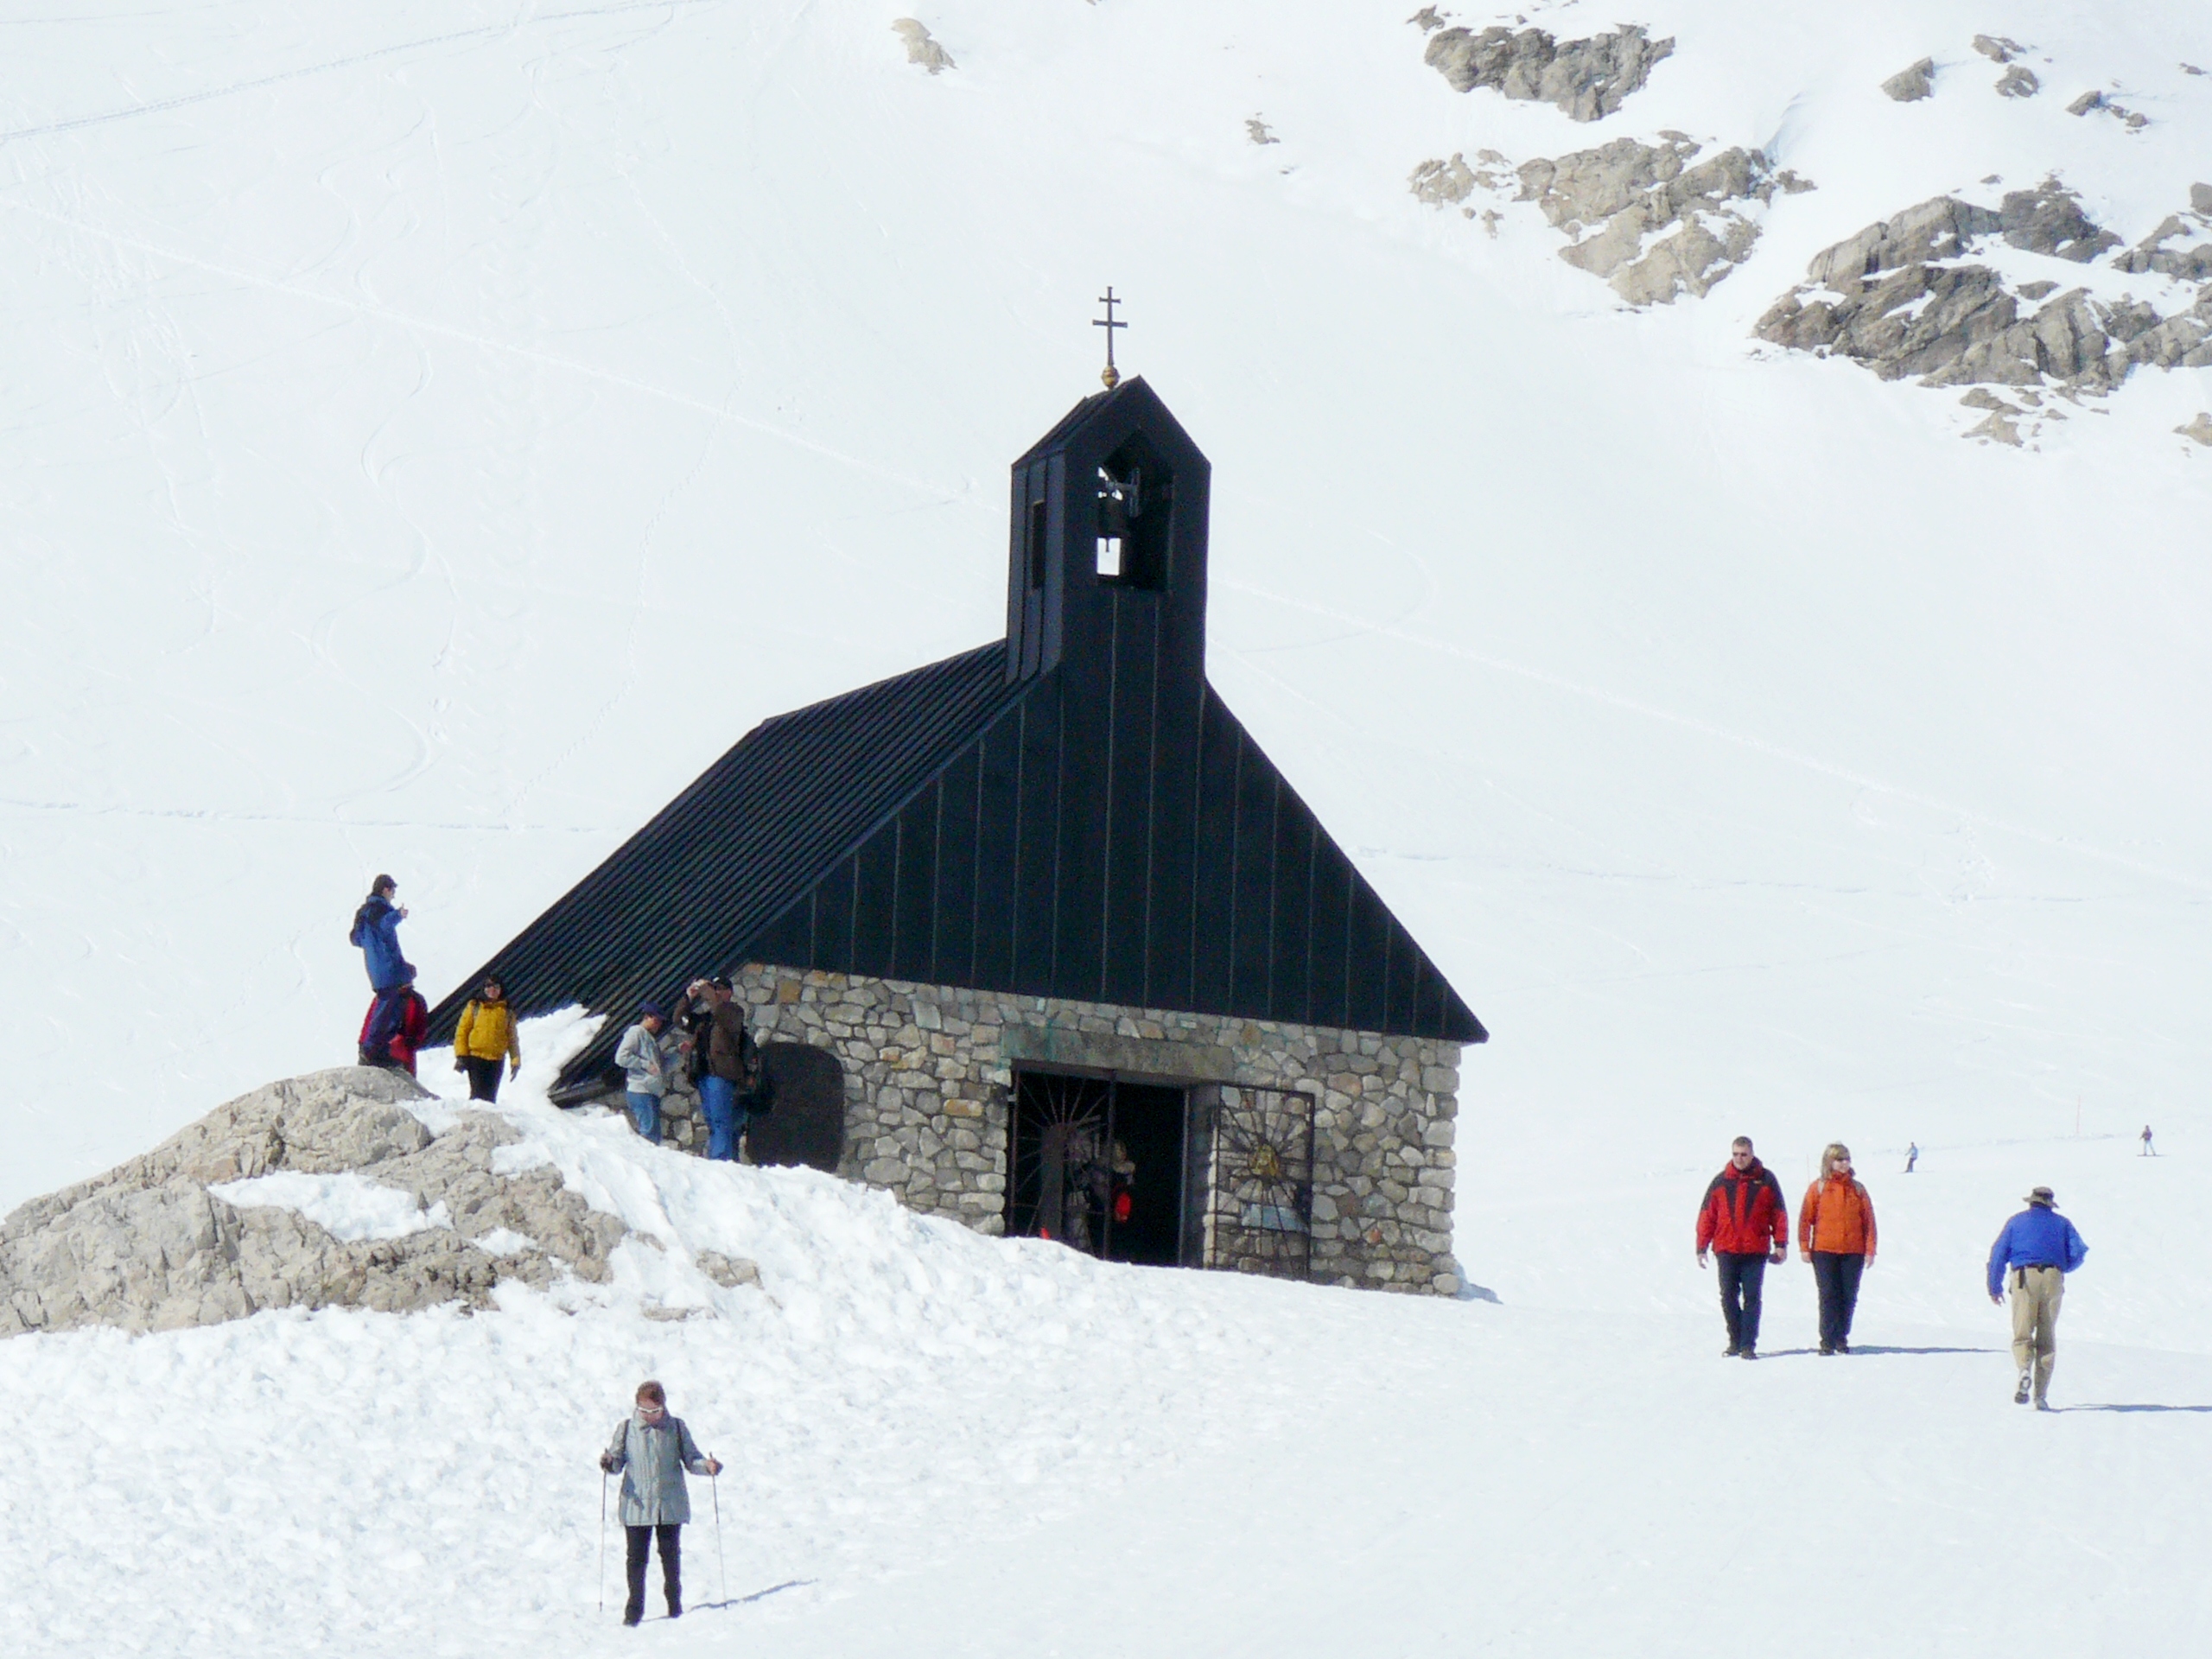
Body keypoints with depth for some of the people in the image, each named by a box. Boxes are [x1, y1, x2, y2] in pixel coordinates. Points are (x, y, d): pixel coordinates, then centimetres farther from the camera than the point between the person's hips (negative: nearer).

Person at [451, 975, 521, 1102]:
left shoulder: (507, 1012, 12)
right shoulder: (474, 1007, 5)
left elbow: (513, 1037, 15)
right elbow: (462, 1031, 3)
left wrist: (515, 1060, 8)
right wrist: (461, 1055, -6)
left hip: (496, 1060, 2)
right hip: (476, 1058, -2)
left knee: (490, 1096, 4)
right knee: (478, 1094, -11)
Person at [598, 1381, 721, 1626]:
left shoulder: (676, 1428, 1)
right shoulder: (626, 1428, 0)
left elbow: (691, 1458, 5)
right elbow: (618, 1461, 5)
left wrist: (707, 1466, -15)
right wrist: (609, 1463, -17)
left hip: (670, 1504, 1)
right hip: (637, 1503, 0)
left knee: (671, 1555, 10)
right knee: (636, 1557, -1)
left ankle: (675, 1603, 24)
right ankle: (634, 1608, 7)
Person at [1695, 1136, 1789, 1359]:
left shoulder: (1766, 1180, 4)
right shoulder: (1721, 1182, 7)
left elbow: (1779, 1213, 6)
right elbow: (1707, 1215, 8)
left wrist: (1781, 1244, 0)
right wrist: (1702, 1247, 4)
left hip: (1756, 1251, -2)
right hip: (1727, 1250, 2)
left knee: (1752, 1298, -2)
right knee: (1728, 1297, 4)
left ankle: (1748, 1345, -1)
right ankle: (1735, 1341, 17)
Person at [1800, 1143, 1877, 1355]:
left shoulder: (1857, 1189, 8)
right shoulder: (1818, 1188, 3)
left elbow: (1868, 1220, 8)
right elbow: (1805, 1218, 1)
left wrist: (1870, 1249, 2)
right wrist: (1804, 1246, -5)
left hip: (1853, 1252, 2)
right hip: (1824, 1251, -2)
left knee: (1849, 1297, 4)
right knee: (1828, 1296, -4)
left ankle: (1842, 1338, 14)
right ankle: (1827, 1340, -1)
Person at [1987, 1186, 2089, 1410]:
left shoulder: (2017, 1221, 15)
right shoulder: (2061, 1223, 16)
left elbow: (1998, 1254, 9)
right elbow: (2078, 1253, 7)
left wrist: (1995, 1287, 15)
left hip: (2024, 1279, -1)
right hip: (2053, 1280, 1)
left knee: (2022, 1334, -3)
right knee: (2047, 1337, 8)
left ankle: (2024, 1370, -36)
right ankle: (2041, 1395, 2)